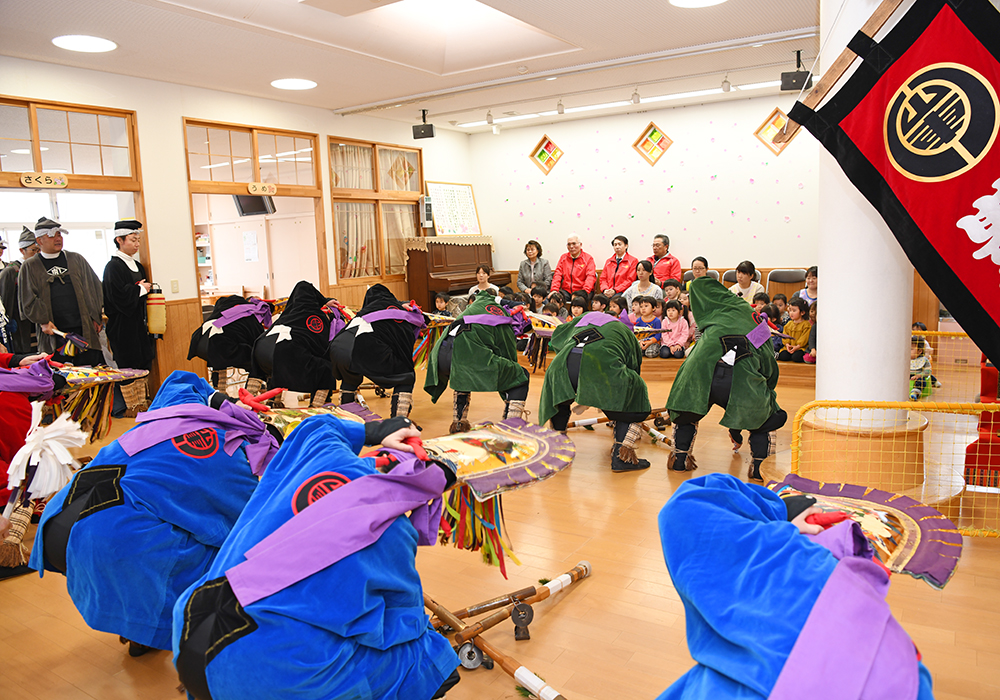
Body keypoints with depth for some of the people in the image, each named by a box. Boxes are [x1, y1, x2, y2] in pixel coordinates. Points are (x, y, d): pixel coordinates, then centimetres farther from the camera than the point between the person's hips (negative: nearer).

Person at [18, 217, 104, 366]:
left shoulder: (76, 260, 13)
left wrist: (95, 317, 3)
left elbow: (94, 288, 11)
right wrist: (42, 321, -9)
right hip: (53, 332, -1)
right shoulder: (30, 267, 8)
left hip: (84, 329, 1)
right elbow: (27, 298, 3)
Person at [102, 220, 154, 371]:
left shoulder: (138, 266, 15)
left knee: (144, 368, 7)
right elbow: (119, 295, -21)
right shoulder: (113, 266, -10)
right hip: (123, 328, -8)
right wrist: (140, 289, -9)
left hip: (140, 326, 8)